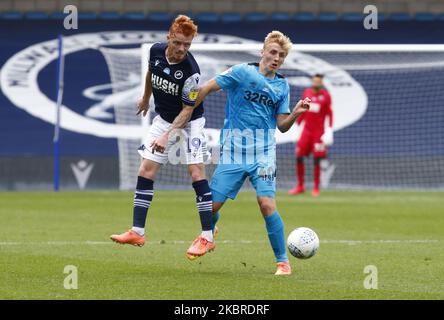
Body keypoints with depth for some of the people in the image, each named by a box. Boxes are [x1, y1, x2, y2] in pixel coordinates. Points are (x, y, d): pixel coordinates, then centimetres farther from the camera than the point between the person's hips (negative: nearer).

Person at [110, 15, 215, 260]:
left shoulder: (191, 71, -28)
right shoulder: (156, 51, -12)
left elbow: (187, 110, -23)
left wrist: (167, 136, -32)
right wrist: (146, 98, 26)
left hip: (189, 121, -5)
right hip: (163, 118, 6)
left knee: (196, 172, -15)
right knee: (146, 171, -1)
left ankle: (207, 237, -12)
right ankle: (137, 232, 2)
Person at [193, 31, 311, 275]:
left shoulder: (282, 86, 9)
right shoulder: (242, 72, -3)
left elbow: (282, 126, 10)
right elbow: (207, 88, 0)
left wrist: (296, 113, -10)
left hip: (263, 154, 1)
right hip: (233, 151, -1)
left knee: (266, 203, -16)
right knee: (212, 204, 1)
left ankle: (282, 261, -5)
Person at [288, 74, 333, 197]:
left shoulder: (325, 95, -4)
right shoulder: (306, 92, 7)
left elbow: (329, 114, -3)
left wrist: (329, 130, -10)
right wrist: (298, 125, 15)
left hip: (319, 131, -4)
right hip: (306, 130, 4)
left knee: (317, 160, -4)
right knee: (299, 157, 0)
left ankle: (316, 188, 5)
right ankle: (300, 186, 11)